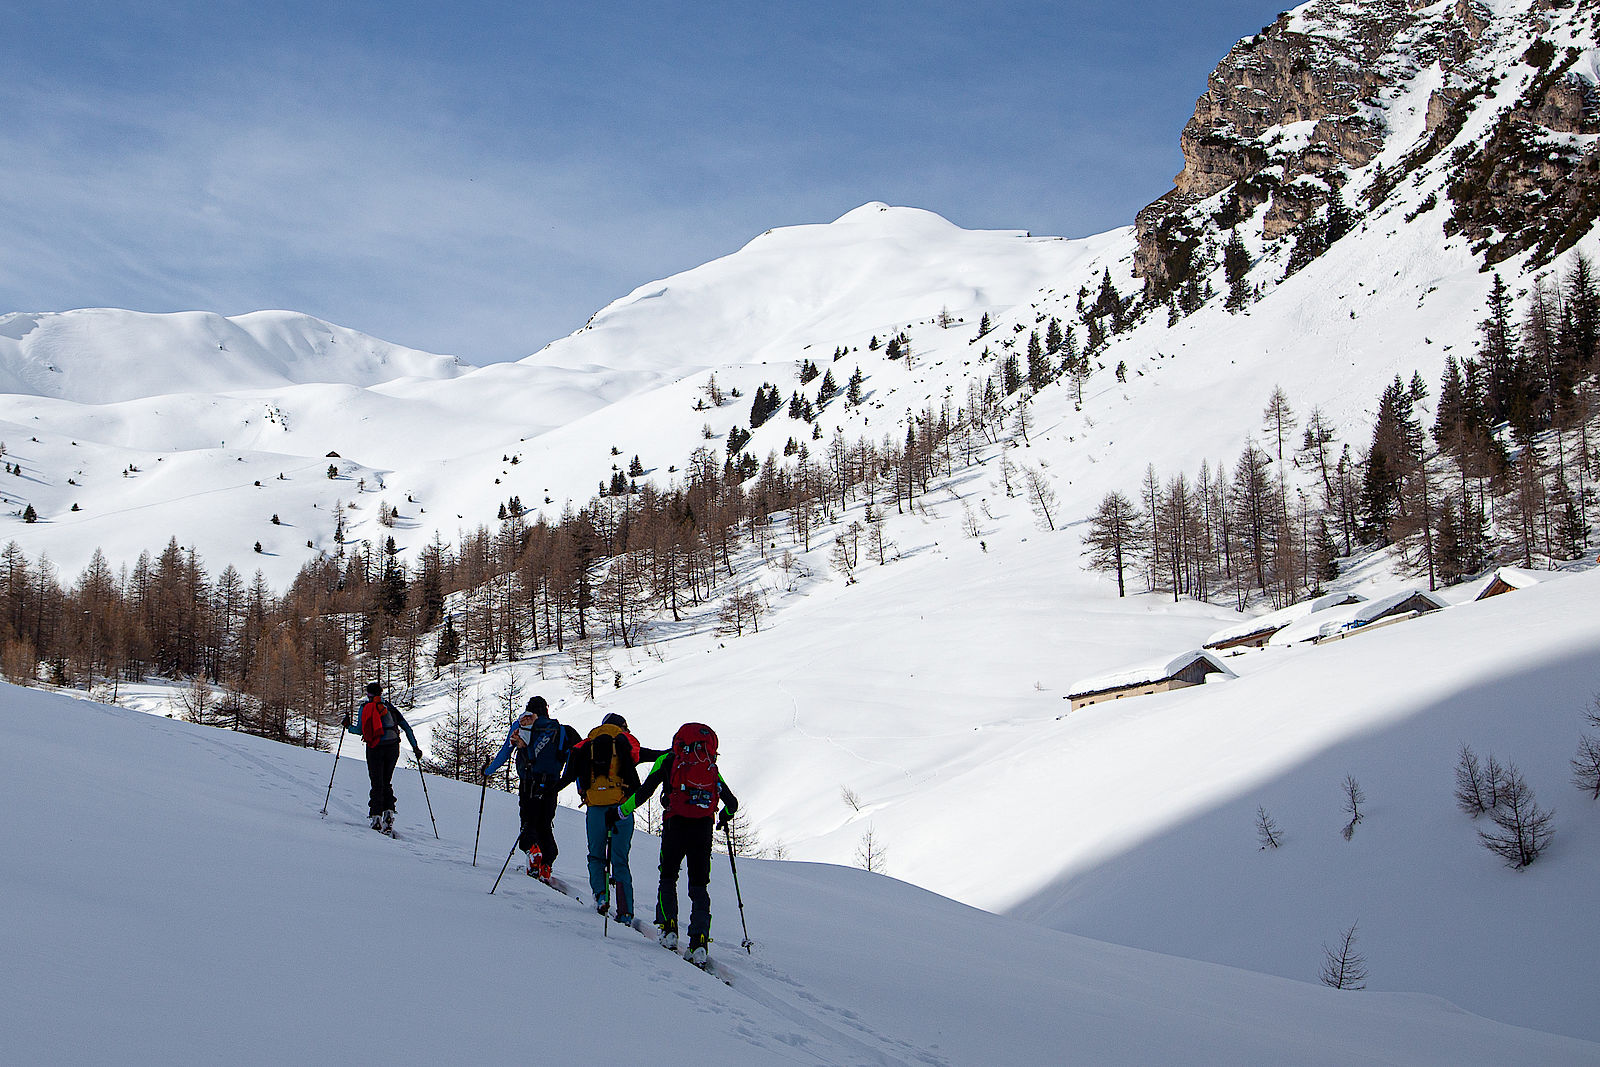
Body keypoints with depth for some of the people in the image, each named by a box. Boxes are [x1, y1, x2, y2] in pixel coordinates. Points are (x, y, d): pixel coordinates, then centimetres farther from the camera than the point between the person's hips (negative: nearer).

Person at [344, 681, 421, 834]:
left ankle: (376, 817, -9)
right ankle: (388, 812, -1)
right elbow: (406, 726, 8)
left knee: (377, 783, 3)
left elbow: (360, 730, -3)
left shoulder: (365, 707, 6)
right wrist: (415, 747, 10)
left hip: (375, 748, -2)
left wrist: (348, 726, 17)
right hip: (392, 747, 2)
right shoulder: (389, 706, 14)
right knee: (386, 782, 16)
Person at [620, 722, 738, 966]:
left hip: (675, 825, -2)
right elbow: (732, 803, 15)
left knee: (668, 877, 16)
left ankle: (669, 927, 1)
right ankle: (700, 941, -6)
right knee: (699, 885, 7)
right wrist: (724, 817, 37)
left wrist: (621, 811, 10)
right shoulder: (711, 767, 15)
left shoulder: (668, 760, 9)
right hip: (703, 829, 2)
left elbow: (645, 791, 1)